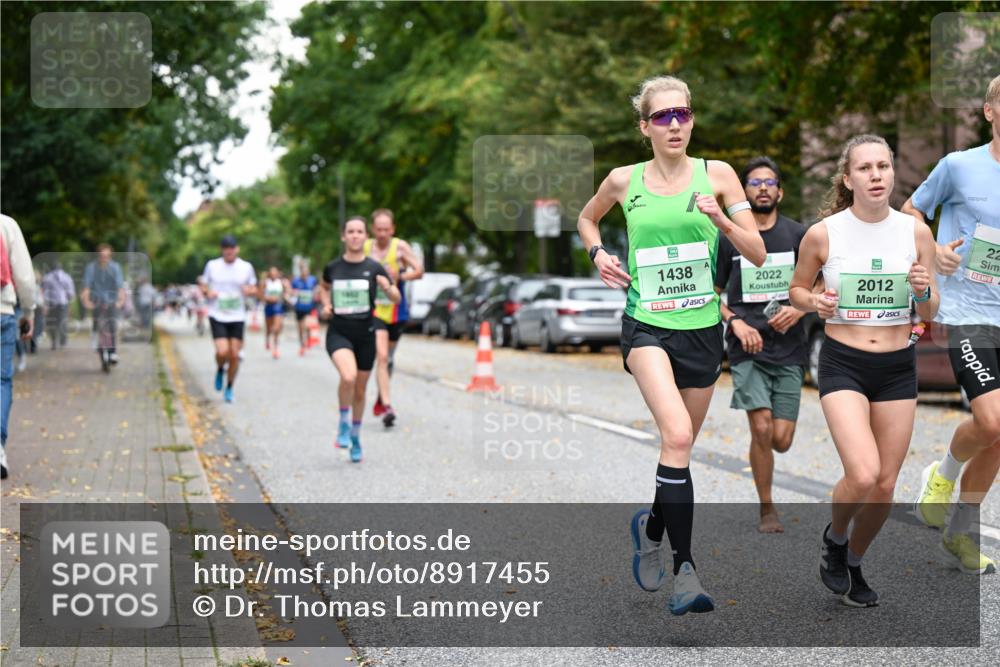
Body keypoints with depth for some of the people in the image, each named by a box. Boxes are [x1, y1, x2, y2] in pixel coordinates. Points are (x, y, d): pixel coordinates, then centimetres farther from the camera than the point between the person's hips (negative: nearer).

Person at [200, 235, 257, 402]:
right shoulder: (212, 265, 1)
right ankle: (220, 370, 18)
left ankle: (229, 389, 19)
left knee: (234, 355, 1)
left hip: (237, 317, 1)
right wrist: (207, 292, -11)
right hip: (217, 315, -1)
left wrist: (250, 290, -12)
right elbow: (203, 285, 12)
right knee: (222, 351, -17)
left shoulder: (246, 267, 2)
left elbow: (254, 288, 12)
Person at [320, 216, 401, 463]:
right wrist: (326, 305, 3)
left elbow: (397, 299, -2)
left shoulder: (374, 268, -3)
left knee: (360, 391, 12)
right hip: (338, 333, -1)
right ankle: (343, 424, -5)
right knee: (348, 376, -28)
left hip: (365, 334, 1)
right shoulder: (333, 268, 0)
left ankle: (355, 436, 34)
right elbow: (324, 287, 22)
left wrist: (388, 288, -23)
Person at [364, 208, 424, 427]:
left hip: (396, 310, 1)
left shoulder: (400, 247, -6)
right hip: (374, 310, -1)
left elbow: (419, 270, -13)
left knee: (388, 358, 16)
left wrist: (399, 276, -27)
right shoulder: (365, 247, 1)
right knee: (381, 356, -17)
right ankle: (387, 406, -21)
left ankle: (381, 398, 37)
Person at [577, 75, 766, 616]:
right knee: (676, 435, -23)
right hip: (646, 324, -2)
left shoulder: (716, 175, 1)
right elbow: (586, 218, 23)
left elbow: (757, 254, -1)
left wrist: (721, 220, -18)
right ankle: (684, 569, -19)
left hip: (702, 327, 2)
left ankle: (651, 524, 42)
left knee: (680, 447, 12)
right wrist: (597, 252, 4)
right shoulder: (624, 181, 2)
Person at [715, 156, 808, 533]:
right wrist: (735, 322, -8)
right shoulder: (728, 237, 4)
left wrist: (799, 309, -9)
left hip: (789, 350, 1)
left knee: (781, 441, -3)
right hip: (747, 350, -1)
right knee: (761, 430, -14)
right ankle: (767, 510, 4)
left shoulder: (798, 235, 6)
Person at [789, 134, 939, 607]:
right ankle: (834, 538, 13)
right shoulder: (823, 233, -8)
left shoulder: (916, 231, -2)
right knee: (863, 475, -20)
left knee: (884, 485, 7)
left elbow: (929, 314, 6)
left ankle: (853, 564, 32)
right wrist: (815, 303, -13)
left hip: (898, 367, 3)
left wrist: (924, 291, -16)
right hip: (843, 363, -3)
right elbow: (797, 289, 9)